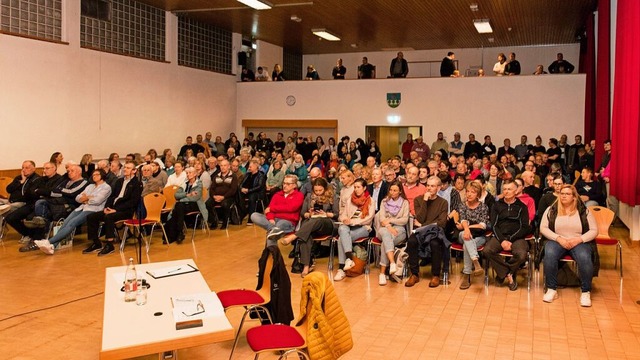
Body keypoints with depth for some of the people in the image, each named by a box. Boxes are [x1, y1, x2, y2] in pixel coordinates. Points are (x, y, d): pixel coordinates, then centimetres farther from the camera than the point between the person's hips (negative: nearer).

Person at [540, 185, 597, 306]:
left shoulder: (583, 211, 5)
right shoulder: (551, 210, 6)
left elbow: (594, 230, 2)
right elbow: (543, 228, 1)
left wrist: (578, 239, -14)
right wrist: (559, 238, -13)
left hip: (579, 242, 0)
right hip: (557, 241, 0)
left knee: (584, 258, -34)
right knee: (549, 254, -34)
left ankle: (586, 292, -17)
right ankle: (552, 289, -23)